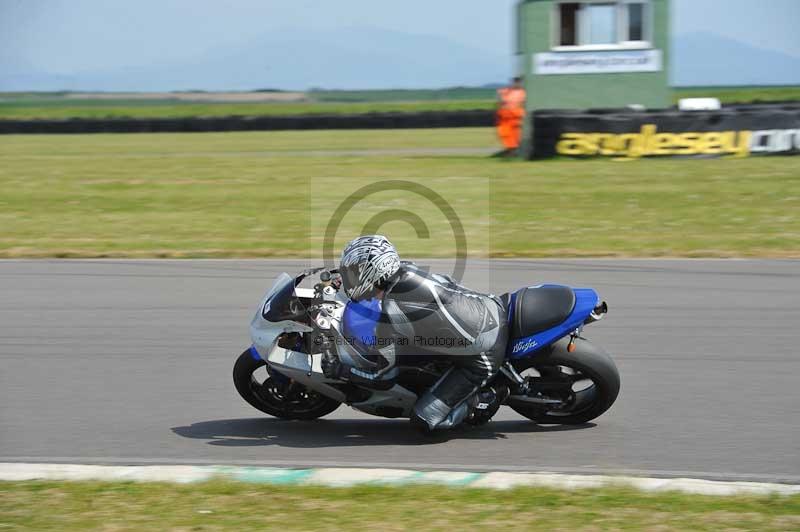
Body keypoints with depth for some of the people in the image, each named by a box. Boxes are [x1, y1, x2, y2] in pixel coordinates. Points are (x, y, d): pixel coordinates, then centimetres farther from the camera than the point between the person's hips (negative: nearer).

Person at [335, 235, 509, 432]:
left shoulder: (387, 313, -21)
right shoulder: (406, 270, -2)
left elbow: (383, 378, -11)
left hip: (481, 359, -7)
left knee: (424, 420, -3)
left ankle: (485, 399, 8)